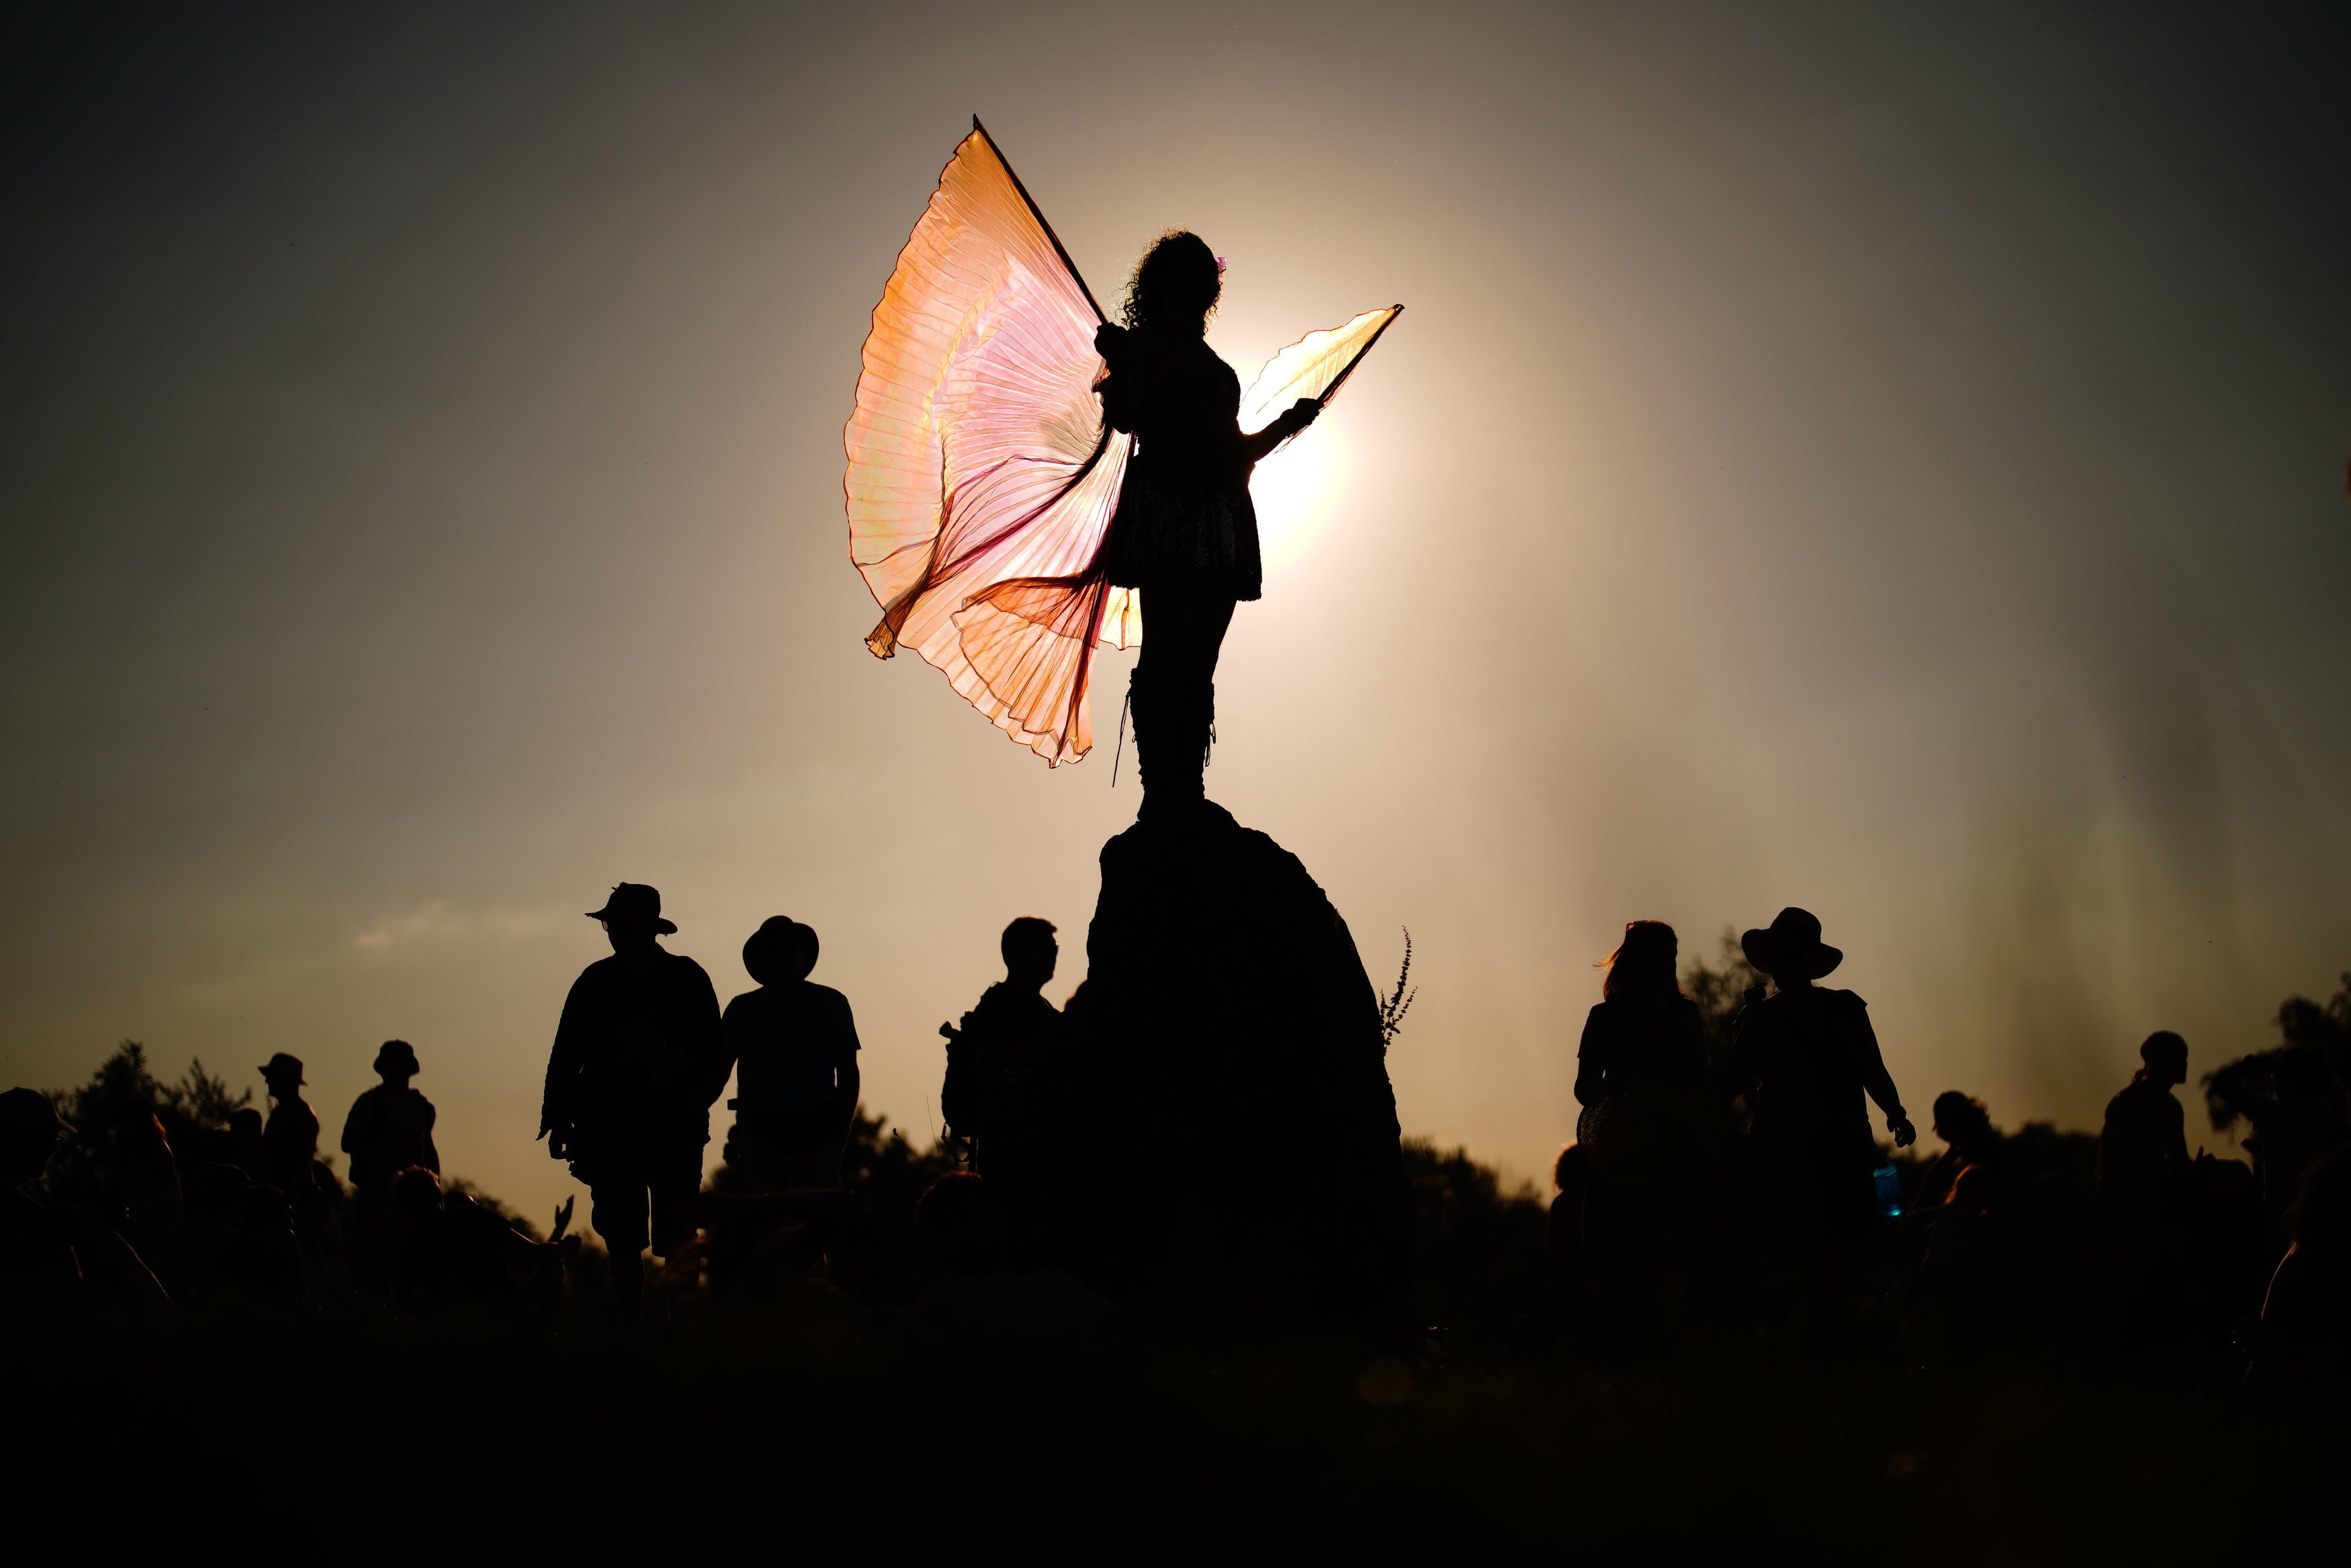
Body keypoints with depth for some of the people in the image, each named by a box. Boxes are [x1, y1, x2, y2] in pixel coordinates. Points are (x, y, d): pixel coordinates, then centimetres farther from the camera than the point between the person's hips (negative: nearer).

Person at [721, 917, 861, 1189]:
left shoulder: (831, 1004, 11)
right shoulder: (743, 1010, 12)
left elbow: (848, 1072, 13)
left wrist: (841, 1131, 4)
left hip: (817, 1134, -1)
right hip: (760, 1134, 1)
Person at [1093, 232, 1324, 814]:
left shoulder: (1214, 365, 28)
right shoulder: (1146, 345, 8)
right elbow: (1123, 417, -9)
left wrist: (1288, 423, 28)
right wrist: (1120, 362, -23)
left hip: (1219, 519, 7)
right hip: (1165, 509, -7)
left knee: (1198, 664, 0)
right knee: (1166, 653, -17)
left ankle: (1187, 801, -3)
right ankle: (1160, 797, -22)